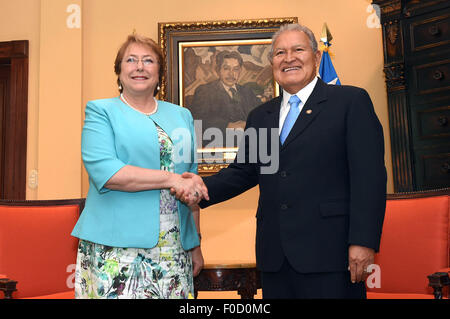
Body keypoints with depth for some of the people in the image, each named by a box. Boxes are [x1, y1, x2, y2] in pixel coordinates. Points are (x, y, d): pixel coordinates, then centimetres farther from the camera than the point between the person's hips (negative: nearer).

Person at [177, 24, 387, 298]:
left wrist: (363, 242, -14)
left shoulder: (351, 101, 0)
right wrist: (204, 187, -5)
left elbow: (369, 175, -7)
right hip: (275, 256, 5)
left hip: (329, 252, -4)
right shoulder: (260, 116, 17)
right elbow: (243, 171, 15)